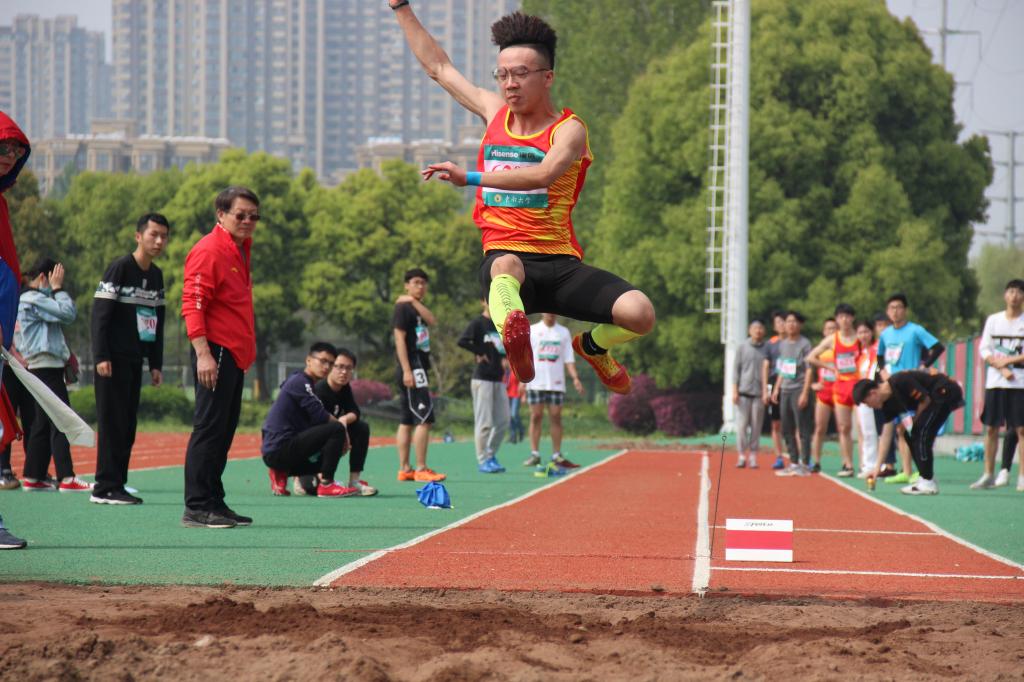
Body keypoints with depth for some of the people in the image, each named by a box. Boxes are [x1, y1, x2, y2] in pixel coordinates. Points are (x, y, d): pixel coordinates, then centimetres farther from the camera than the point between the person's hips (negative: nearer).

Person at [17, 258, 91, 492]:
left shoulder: (39, 298, 21)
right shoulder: (33, 300, -11)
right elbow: (67, 313, -18)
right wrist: (58, 288, -9)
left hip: (48, 366, 11)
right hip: (46, 365, -11)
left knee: (42, 424, 11)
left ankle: (32, 477, 13)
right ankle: (66, 478, -17)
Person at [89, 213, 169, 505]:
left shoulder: (157, 275, 13)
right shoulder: (120, 268, -9)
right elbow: (100, 314, -13)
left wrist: (156, 364, 15)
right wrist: (101, 357, -18)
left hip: (136, 360, 7)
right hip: (114, 360, -7)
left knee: (128, 426, 6)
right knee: (112, 423, -7)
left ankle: (117, 486, 9)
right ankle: (105, 487, -6)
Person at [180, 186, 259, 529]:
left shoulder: (241, 249, 17)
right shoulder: (209, 251, -12)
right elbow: (192, 304, -18)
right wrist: (203, 354, -25)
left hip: (235, 355, 10)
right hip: (216, 352, -10)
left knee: (224, 430, 12)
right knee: (209, 428, -9)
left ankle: (214, 502, 18)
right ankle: (196, 507, -8)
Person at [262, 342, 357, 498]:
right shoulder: (300, 382, -10)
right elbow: (320, 416, -18)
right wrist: (342, 428, -3)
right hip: (280, 449, -10)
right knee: (337, 430, -17)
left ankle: (280, 474, 10)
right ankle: (326, 484, -18)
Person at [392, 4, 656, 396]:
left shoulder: (568, 129, -1)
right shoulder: (495, 112, 16)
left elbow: (544, 173, -23)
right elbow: (438, 67, 29)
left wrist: (471, 178, -27)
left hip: (560, 263, -1)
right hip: (505, 257, 1)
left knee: (640, 314, -22)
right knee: (506, 264, -39)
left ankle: (592, 347, 14)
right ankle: (514, 340, -72)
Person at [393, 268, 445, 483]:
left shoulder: (417, 309, 18)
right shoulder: (403, 308, -8)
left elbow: (432, 320, -2)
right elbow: (399, 339, -15)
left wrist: (415, 301, -6)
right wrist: (406, 370, -22)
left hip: (419, 368, 10)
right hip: (412, 368, -10)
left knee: (407, 421, 9)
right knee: (425, 418, -13)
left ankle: (404, 469, 10)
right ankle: (421, 469, -14)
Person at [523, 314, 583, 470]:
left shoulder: (564, 333, 10)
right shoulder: (532, 331, 5)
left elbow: (569, 359, 8)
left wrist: (575, 378, -5)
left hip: (556, 383, 1)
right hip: (536, 382, -1)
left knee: (556, 417, -1)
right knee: (536, 417, -1)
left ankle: (556, 455, 3)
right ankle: (534, 454, 2)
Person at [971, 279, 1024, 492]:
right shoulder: (994, 320, 9)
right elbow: (984, 350, 4)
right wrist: (1002, 369, -9)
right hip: (995, 382, 3)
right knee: (991, 428, 3)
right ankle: (988, 475, 11)